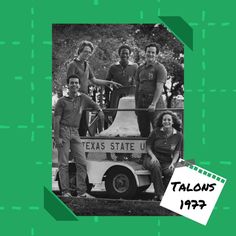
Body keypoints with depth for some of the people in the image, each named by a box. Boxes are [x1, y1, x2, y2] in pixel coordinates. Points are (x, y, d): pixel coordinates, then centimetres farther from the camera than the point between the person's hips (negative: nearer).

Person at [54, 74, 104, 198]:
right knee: (64, 163, -5)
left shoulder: (83, 98, 12)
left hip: (75, 133, 4)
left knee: (82, 162, -3)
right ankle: (65, 191, -2)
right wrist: (57, 138, -11)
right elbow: (56, 120, -3)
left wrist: (100, 110, 10)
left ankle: (81, 191, 2)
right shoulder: (62, 101, 1)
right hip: (63, 131, -4)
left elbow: (94, 105, 32)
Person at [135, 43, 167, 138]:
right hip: (141, 103, 6)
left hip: (155, 102, -6)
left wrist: (153, 104, -21)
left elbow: (159, 87, -11)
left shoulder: (160, 68, -2)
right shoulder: (140, 69, 17)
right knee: (143, 131, 8)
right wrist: (136, 105, 14)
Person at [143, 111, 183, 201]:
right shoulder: (156, 132, -3)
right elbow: (148, 147, 4)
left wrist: (173, 163, -11)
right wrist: (153, 156, -15)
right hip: (152, 159, -1)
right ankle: (160, 193, -32)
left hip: (167, 162, 1)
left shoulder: (178, 135, 2)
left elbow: (177, 152, 5)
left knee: (171, 171, -32)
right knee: (156, 166, -38)